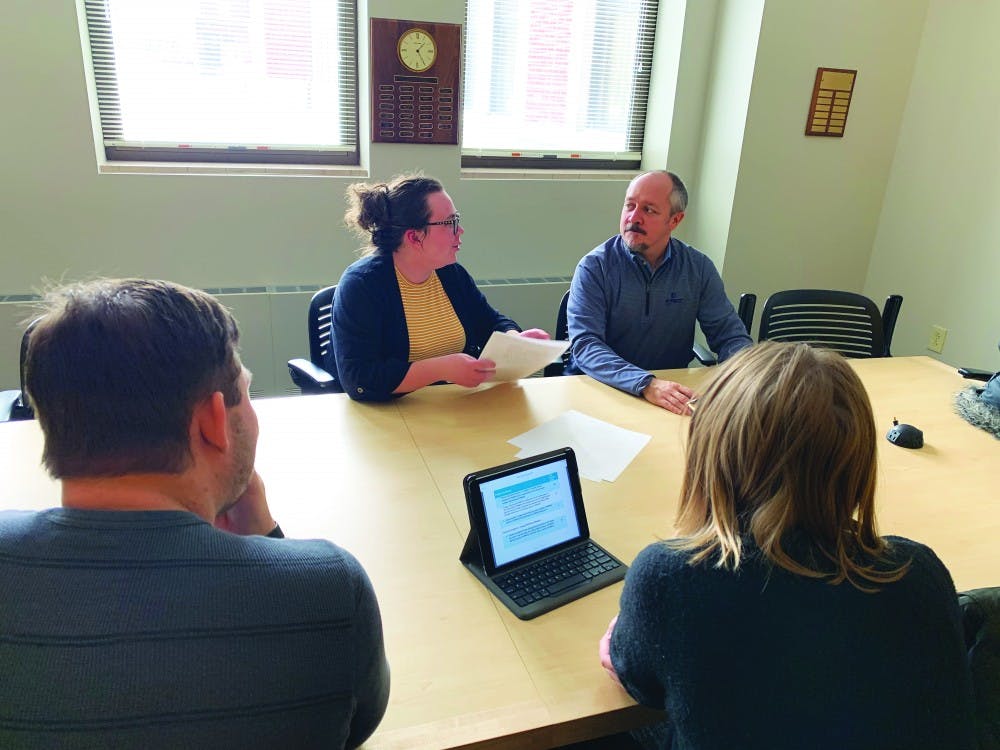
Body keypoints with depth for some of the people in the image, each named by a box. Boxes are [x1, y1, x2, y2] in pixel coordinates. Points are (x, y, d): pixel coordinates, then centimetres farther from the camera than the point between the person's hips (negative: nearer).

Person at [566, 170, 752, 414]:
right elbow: (585, 344, -21)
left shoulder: (699, 268, 0)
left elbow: (730, 336, 4)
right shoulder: (594, 267, -10)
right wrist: (646, 384, -35)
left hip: (671, 392, 3)